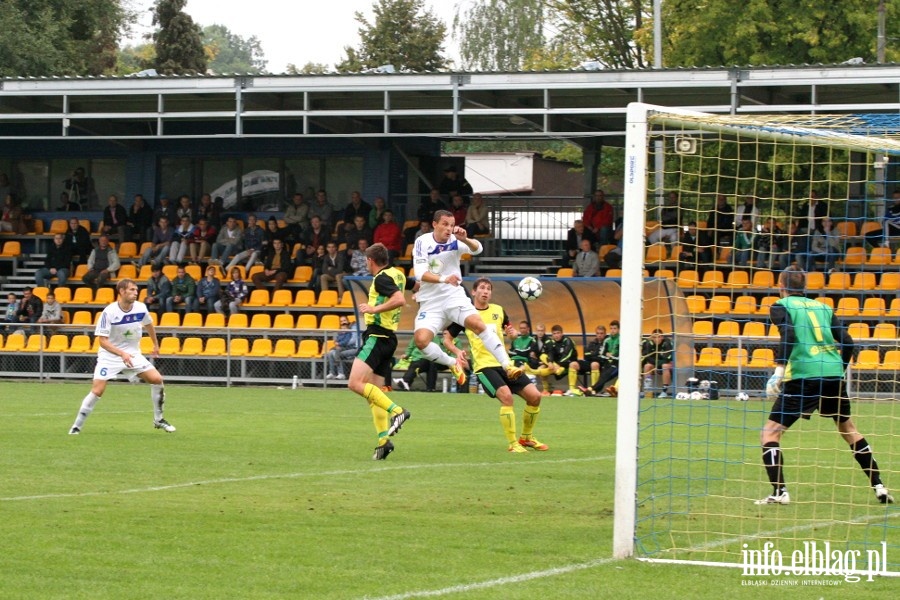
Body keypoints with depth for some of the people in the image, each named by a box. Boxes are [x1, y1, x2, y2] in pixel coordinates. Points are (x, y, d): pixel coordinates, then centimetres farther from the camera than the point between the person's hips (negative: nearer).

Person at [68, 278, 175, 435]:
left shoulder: (141, 308, -7)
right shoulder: (109, 312, -21)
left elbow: (148, 325, 16)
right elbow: (102, 340, -22)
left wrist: (156, 345, 27)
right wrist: (122, 354, -35)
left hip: (132, 354, 4)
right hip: (110, 356, -4)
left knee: (157, 379, -8)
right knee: (97, 391, -15)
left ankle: (158, 420, 9)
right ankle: (77, 426, 1)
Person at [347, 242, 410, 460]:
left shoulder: (381, 278, -12)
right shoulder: (397, 275, 15)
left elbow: (400, 300, -27)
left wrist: (375, 308, -21)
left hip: (377, 336, -10)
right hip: (389, 338, 10)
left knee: (355, 383, -19)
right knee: (373, 393, 8)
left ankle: (396, 410, -23)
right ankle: (383, 440, -3)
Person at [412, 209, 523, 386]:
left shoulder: (455, 241, -3)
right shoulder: (422, 242, -7)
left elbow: (477, 248, -20)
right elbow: (420, 273, -17)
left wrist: (464, 239, -41)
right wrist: (443, 279, -34)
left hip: (454, 297, 1)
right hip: (430, 302, 0)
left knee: (477, 323, -25)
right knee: (421, 339, -22)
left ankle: (507, 365, -24)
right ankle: (453, 364, 3)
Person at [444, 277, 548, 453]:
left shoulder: (499, 311, 10)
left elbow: (509, 330, 26)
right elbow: (447, 339, 4)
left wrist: (512, 332, 1)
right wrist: (457, 351, -16)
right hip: (484, 365, -5)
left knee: (534, 396, -3)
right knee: (506, 396, -28)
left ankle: (527, 438, 18)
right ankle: (512, 443, -17)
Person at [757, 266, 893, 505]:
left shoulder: (781, 306, 6)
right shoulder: (823, 307, 19)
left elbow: (788, 335, -14)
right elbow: (847, 341, 13)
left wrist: (779, 369, -19)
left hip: (802, 376, -5)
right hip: (833, 374, 5)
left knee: (770, 433, 2)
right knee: (849, 429, 24)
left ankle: (779, 492, -13)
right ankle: (879, 487, 23)